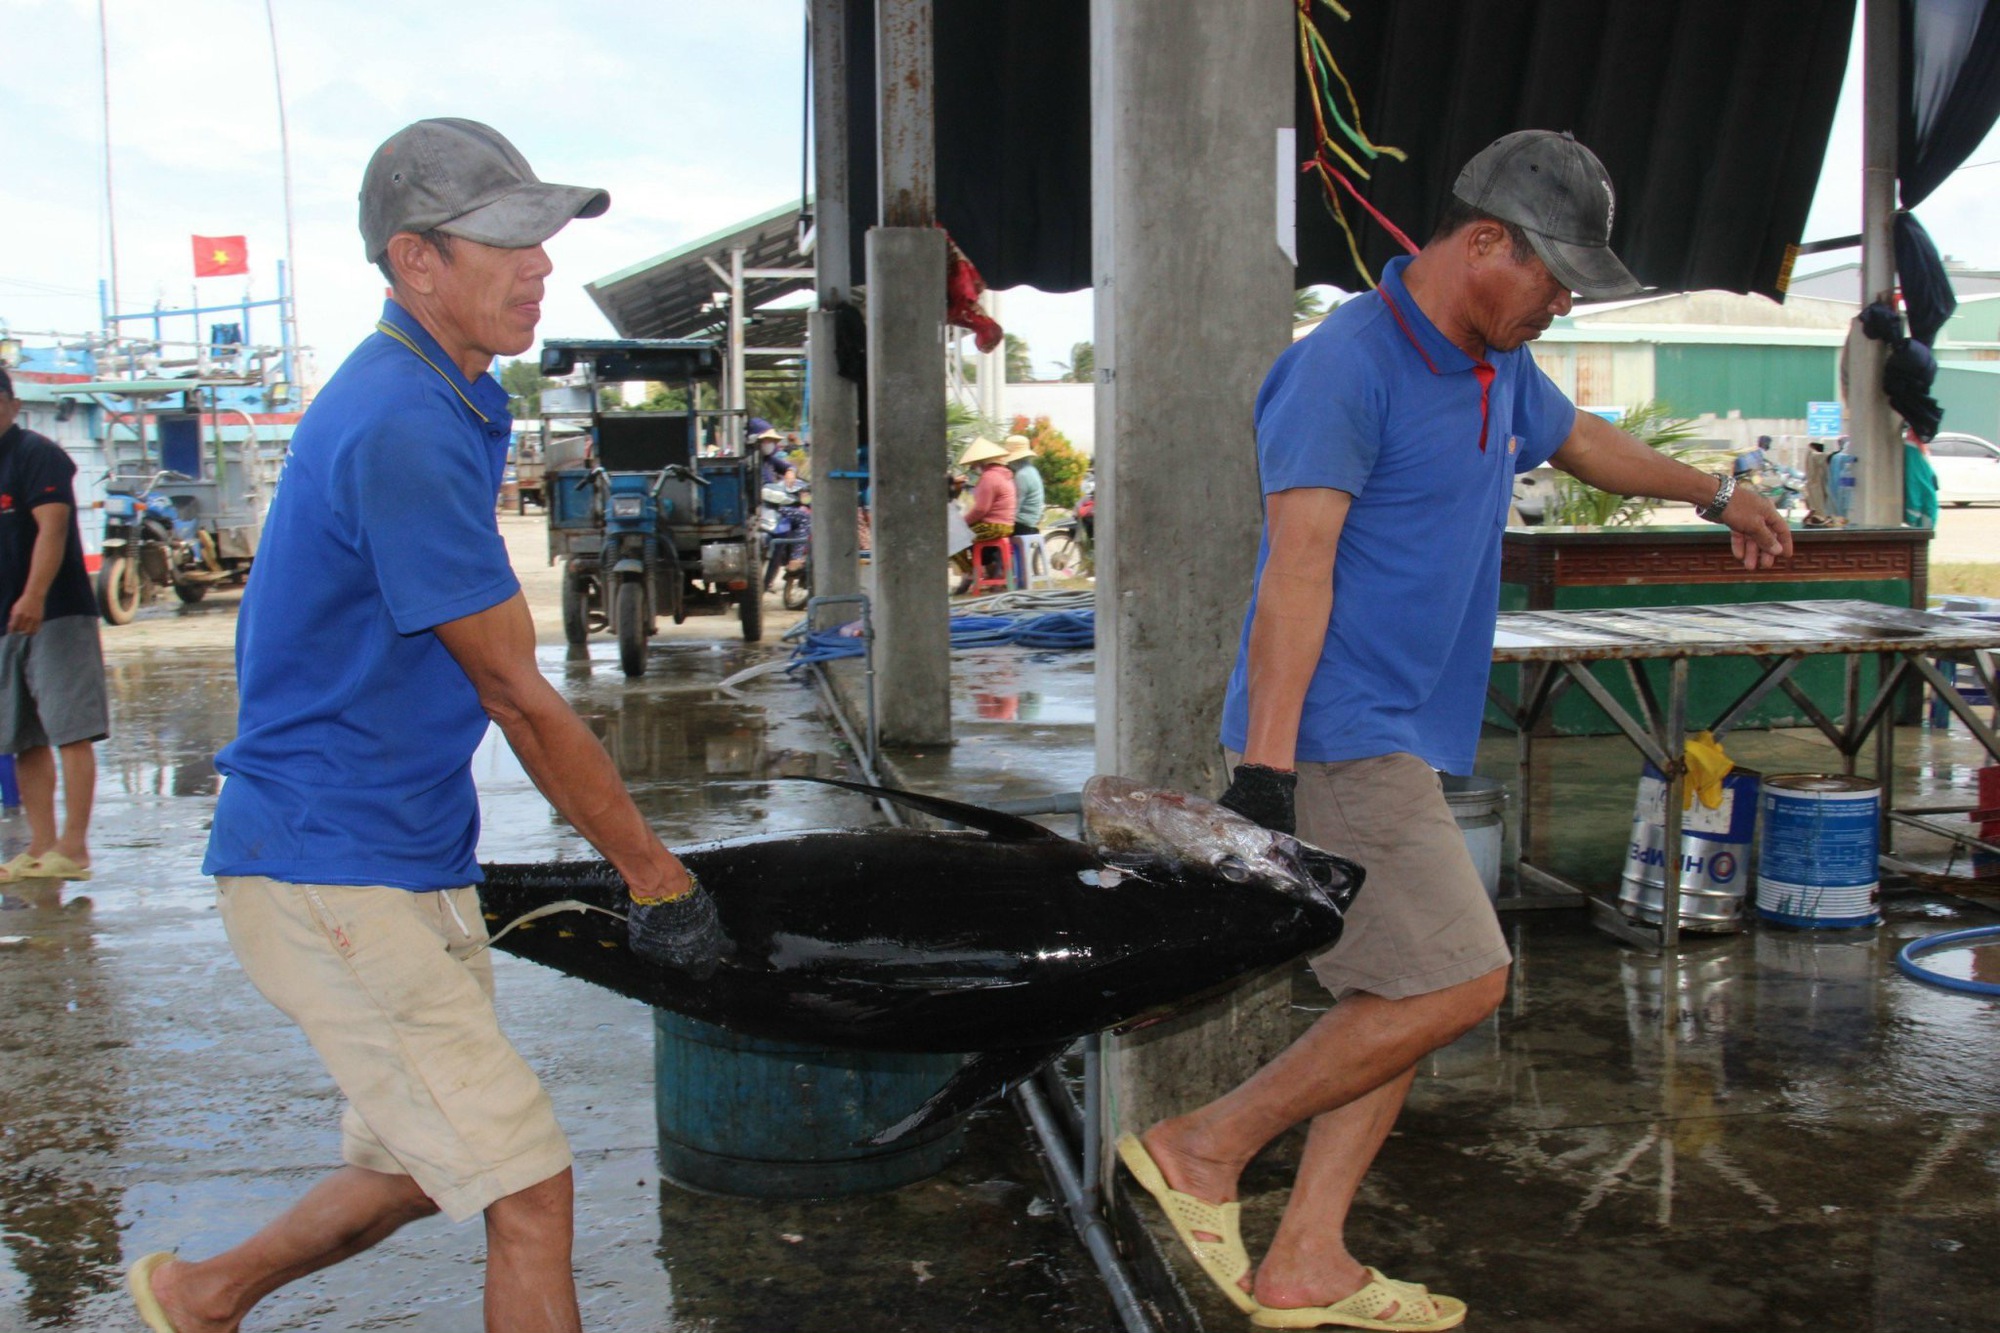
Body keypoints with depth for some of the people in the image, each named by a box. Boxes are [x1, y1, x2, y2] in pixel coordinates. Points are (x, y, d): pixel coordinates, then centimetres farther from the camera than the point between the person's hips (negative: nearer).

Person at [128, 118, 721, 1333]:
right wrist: (658, 876, -10)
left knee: (423, 1166, 22)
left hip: (415, 872, 10)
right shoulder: (403, 430, -21)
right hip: (333, 880, -10)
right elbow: (519, 697, -18)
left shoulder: (448, 404, 12)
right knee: (530, 1193, -6)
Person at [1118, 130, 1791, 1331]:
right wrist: (1265, 761, -29)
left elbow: (1580, 438, 37)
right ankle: (1204, 1149, -1)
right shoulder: (1345, 366, -14)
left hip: (1403, 743, 10)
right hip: (1337, 737, -10)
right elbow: (1298, 566, -23)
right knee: (1459, 981, -12)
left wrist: (1716, 495, 47)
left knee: (1405, 998, 8)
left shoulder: (1499, 371, 15)